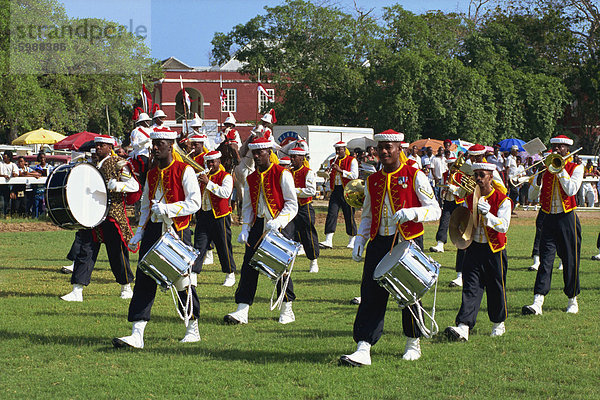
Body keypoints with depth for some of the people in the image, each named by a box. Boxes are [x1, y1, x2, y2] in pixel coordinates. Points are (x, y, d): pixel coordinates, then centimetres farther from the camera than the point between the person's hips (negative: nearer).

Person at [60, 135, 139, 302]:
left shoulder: (119, 165, -3)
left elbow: (135, 186, -10)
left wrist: (115, 185, -24)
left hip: (112, 215, -5)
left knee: (117, 253, 4)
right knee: (85, 251, -2)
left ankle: (126, 288, 21)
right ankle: (77, 291, -3)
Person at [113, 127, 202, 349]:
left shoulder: (184, 171, -4)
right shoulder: (152, 175, 15)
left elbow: (195, 203, -11)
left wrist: (166, 209, -21)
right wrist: (138, 236, 12)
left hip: (177, 230, -6)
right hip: (153, 230, 6)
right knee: (144, 280, -3)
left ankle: (193, 330, 19)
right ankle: (137, 335, -7)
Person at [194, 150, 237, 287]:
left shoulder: (226, 176, -4)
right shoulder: (203, 176, 15)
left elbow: (226, 193, -23)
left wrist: (209, 183, -27)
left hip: (220, 217, -5)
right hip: (203, 216, 5)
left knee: (224, 247, 3)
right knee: (199, 246, 0)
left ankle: (230, 275, 16)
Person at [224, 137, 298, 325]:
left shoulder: (282, 174, -5)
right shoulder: (251, 179, 11)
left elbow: (292, 204, -8)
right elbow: (247, 206, 15)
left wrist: (278, 222, -21)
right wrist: (245, 229, 1)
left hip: (279, 226, -5)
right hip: (258, 225, 5)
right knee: (248, 266, -3)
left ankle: (287, 310, 15)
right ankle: (242, 311, -4)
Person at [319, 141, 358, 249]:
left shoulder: (352, 161, -1)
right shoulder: (332, 161, 15)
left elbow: (354, 175, -13)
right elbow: (327, 175, 17)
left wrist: (340, 170, -20)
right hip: (335, 190, 4)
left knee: (349, 216, 1)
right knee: (331, 213, -8)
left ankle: (352, 241, 14)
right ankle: (328, 241, -14)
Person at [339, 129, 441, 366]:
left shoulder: (415, 177, -3)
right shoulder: (372, 181, 11)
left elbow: (435, 211, -5)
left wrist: (411, 213, -24)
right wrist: (360, 241, 5)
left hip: (408, 242, -4)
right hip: (378, 243, 4)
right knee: (371, 295, -4)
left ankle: (413, 344, 24)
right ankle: (363, 349, -8)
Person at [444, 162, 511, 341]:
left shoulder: (502, 200, -7)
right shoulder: (470, 199, 8)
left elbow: (504, 226, -18)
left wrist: (487, 214, -33)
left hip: (494, 250, -3)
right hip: (474, 248, 3)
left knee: (496, 288, 7)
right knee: (470, 287, -7)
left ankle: (498, 323, 27)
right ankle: (463, 327, -19)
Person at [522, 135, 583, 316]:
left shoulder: (576, 168, 1)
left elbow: (571, 190, -15)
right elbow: (533, 191, 5)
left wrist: (560, 169, -13)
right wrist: (541, 174, -11)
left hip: (567, 219, -2)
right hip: (549, 219, 3)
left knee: (570, 260, 4)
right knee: (545, 260, -5)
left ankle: (572, 300, 18)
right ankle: (537, 303, -13)